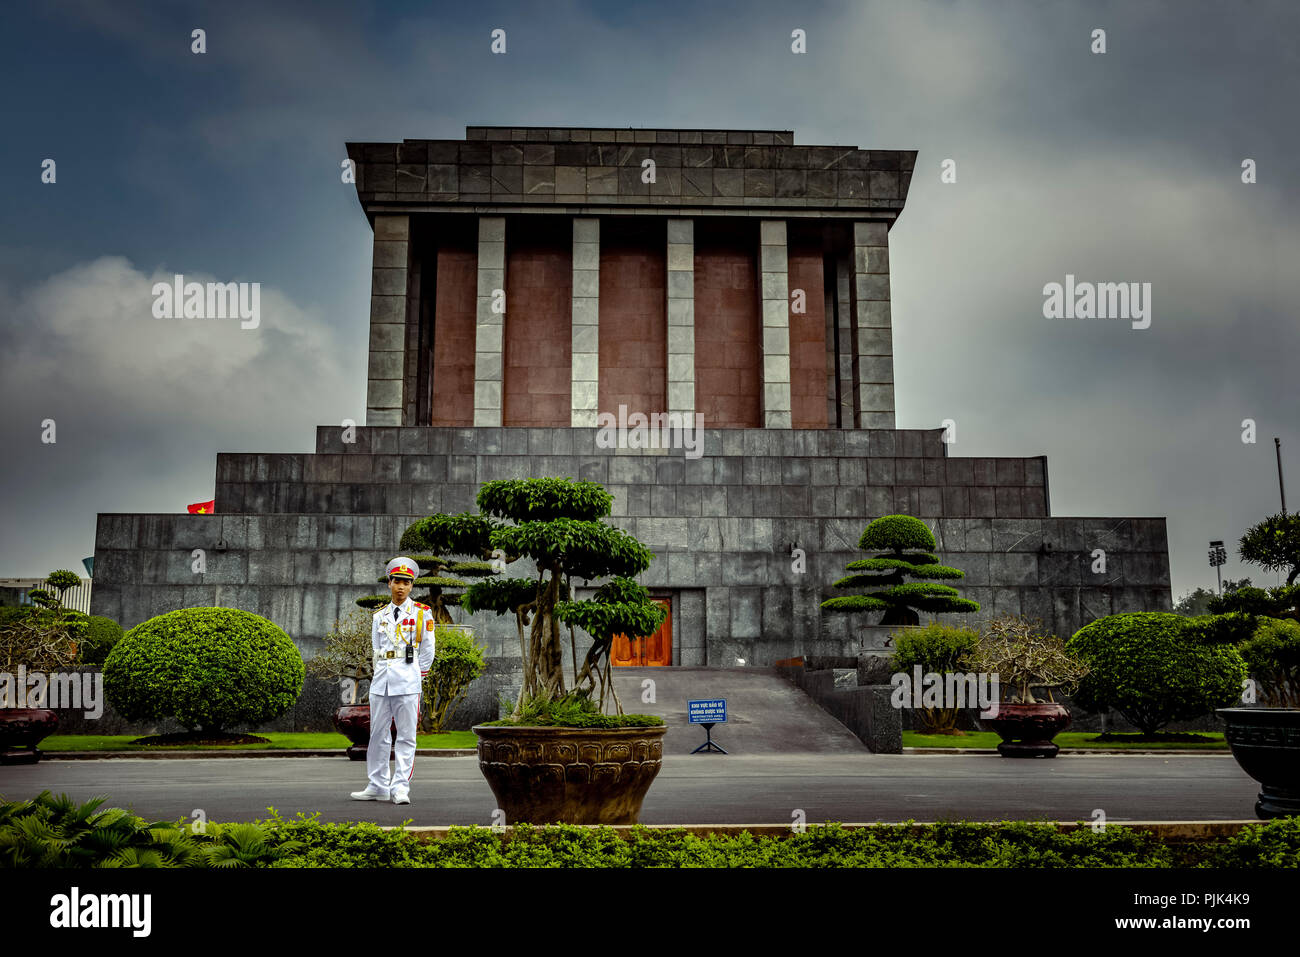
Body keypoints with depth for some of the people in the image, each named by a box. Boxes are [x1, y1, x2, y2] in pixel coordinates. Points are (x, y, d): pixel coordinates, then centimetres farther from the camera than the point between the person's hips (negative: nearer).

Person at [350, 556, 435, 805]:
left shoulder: (422, 613, 3)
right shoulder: (379, 616, 13)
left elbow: (427, 650, 5)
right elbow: (376, 651, 18)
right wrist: (384, 673, 11)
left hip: (407, 681, -4)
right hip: (381, 680, 4)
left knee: (406, 735, -3)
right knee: (378, 733, 7)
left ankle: (401, 788, -1)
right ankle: (378, 786, 15)